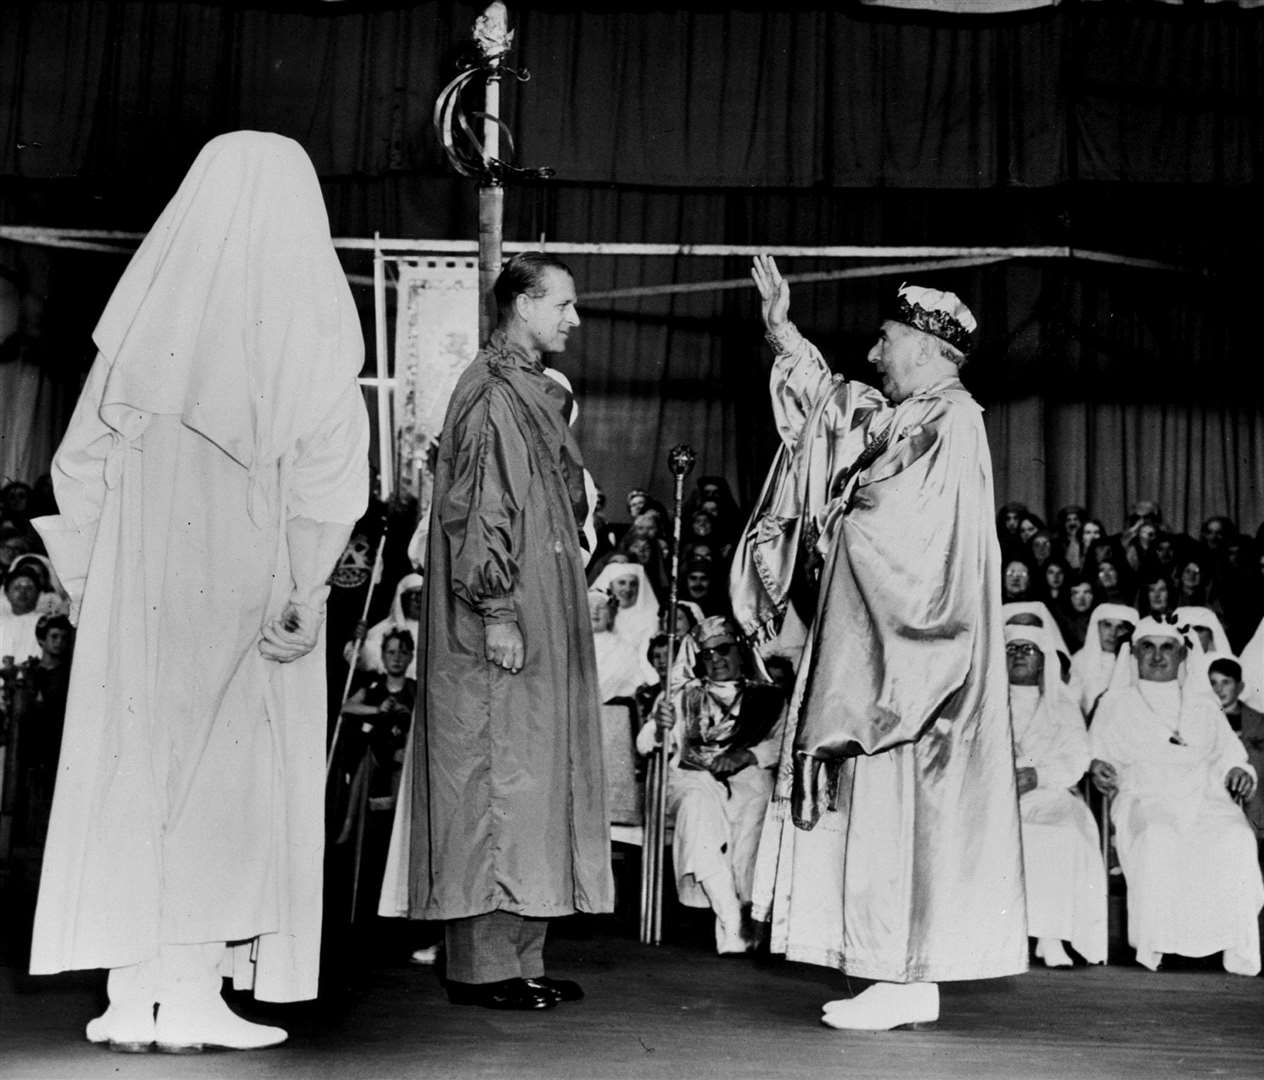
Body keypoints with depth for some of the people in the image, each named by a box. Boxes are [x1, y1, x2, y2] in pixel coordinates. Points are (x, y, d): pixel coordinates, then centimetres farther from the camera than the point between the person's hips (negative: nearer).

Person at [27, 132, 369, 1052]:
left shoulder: (150, 302, 8)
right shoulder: (306, 320, -2)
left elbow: (83, 453, 8)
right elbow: (327, 466, -11)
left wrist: (87, 575, 13)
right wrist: (305, 592, -10)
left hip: (138, 578, 3)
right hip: (245, 580, -3)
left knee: (134, 762, 8)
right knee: (230, 774, 3)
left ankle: (131, 996, 11)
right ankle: (193, 995, 1)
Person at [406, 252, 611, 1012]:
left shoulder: (538, 394, 17)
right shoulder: (491, 395, -11)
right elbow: (477, 513, -17)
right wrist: (497, 612, -22)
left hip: (544, 624, 10)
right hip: (505, 629, -10)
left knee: (536, 784, 10)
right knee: (496, 783, -6)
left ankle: (521, 958, 16)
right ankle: (483, 965, 2)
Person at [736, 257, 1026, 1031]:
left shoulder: (949, 422, -13)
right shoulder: (907, 416, 14)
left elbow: (898, 531, -21)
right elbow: (834, 409, 27)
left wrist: (833, 518, -5)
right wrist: (783, 334, 22)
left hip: (906, 649, -9)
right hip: (880, 649, 9)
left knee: (895, 808, -6)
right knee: (885, 812, 10)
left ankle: (906, 982, 2)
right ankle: (910, 977, 16)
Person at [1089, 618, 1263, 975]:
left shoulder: (1203, 703, 24)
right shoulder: (1117, 702, 19)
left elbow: (1228, 753, 21)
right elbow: (1100, 750, 17)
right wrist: (1098, 767, -6)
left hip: (1204, 795, 2)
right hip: (1144, 796, -2)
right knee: (1157, 837, -37)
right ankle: (1151, 943, -30)